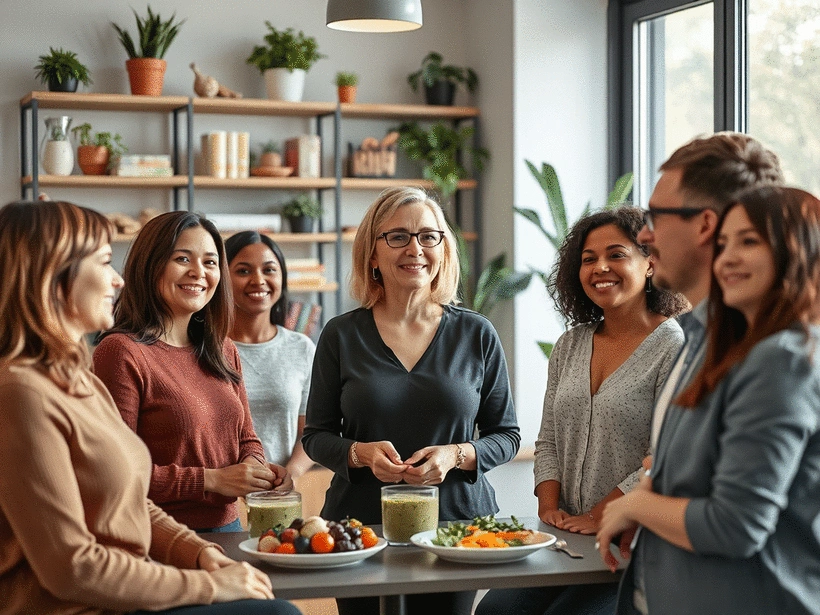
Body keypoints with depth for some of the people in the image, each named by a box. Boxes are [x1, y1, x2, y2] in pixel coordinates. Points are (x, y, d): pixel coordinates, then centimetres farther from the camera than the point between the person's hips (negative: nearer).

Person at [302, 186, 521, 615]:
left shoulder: (477, 335, 2)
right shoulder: (341, 336, 2)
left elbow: (506, 435, 6)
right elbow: (316, 437, 5)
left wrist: (456, 455, -13)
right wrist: (361, 452, -15)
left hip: (458, 518, 0)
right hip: (361, 523, 0)